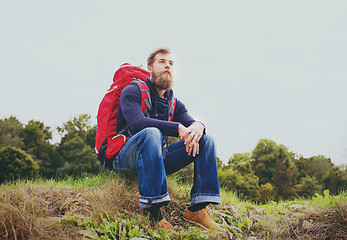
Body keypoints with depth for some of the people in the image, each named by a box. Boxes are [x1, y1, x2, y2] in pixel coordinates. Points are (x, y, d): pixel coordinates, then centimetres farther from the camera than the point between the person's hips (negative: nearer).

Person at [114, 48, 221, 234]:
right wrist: (178, 128, -27)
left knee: (206, 140, -5)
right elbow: (137, 122, -20)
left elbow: (188, 122, 1)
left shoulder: (174, 104, 18)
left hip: (159, 159, 6)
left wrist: (197, 127, -26)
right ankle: (151, 211, -42)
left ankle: (197, 208, -15)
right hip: (126, 159, -6)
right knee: (151, 133, -36)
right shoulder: (132, 92, -2)